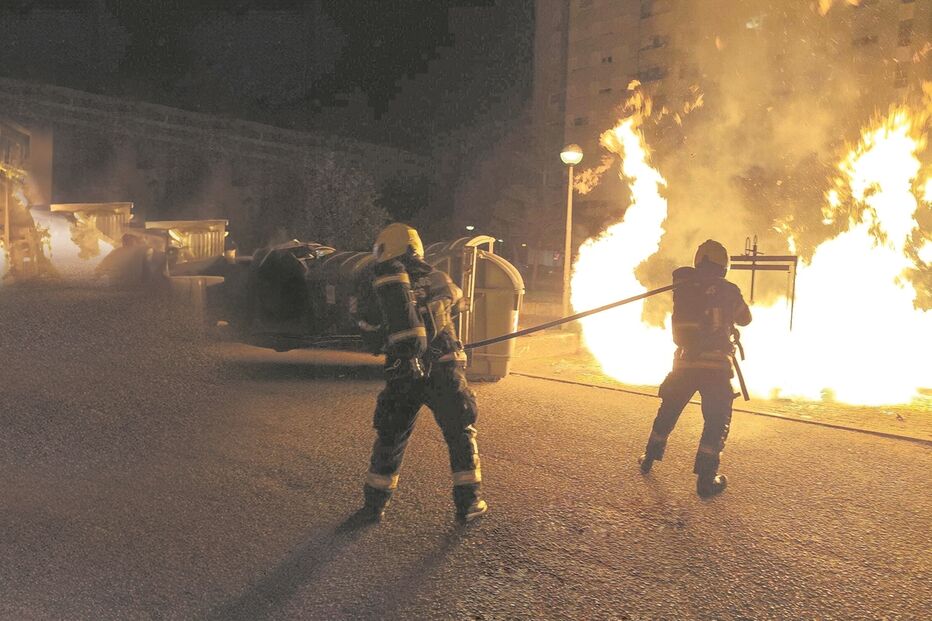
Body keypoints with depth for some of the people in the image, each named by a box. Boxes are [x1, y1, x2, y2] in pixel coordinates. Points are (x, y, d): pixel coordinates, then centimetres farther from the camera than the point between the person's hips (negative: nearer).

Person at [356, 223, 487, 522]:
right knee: (461, 433, 13)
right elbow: (458, 303, 24)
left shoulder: (372, 284, 4)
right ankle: (469, 502, 14)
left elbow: (371, 336, 8)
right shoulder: (434, 277, 4)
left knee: (389, 438, 16)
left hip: (401, 375, 1)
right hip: (443, 370, -1)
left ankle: (374, 504, 23)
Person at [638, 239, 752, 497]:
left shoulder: (683, 287, -1)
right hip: (717, 366, -3)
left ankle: (650, 458, 33)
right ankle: (706, 478, -1)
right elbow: (745, 319, 13)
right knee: (717, 421, 5)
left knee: (668, 411, 20)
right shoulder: (729, 290, -3)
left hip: (684, 363, 3)